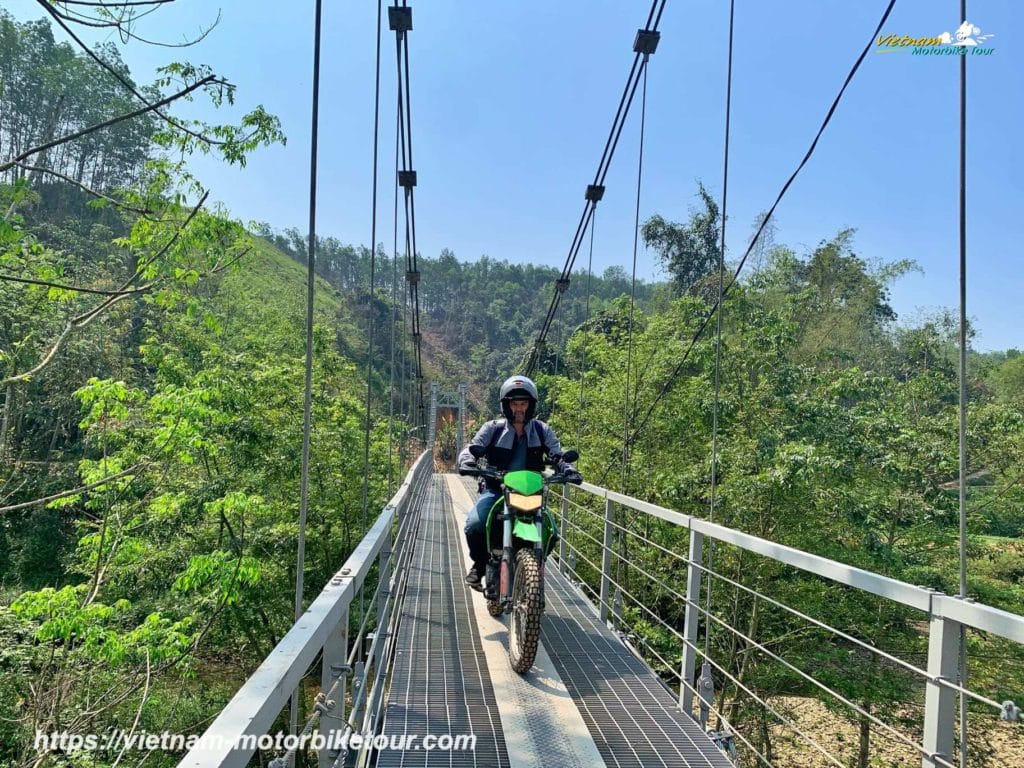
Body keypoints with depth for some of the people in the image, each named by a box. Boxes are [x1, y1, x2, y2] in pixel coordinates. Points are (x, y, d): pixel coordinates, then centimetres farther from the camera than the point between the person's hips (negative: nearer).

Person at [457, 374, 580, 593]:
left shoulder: (542, 431, 6)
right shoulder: (493, 428, 2)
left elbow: (557, 455, -2)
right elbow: (470, 449, -5)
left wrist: (568, 469, -24)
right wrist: (468, 462, -28)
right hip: (495, 489, -1)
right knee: (474, 525, -27)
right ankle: (480, 564, 5)